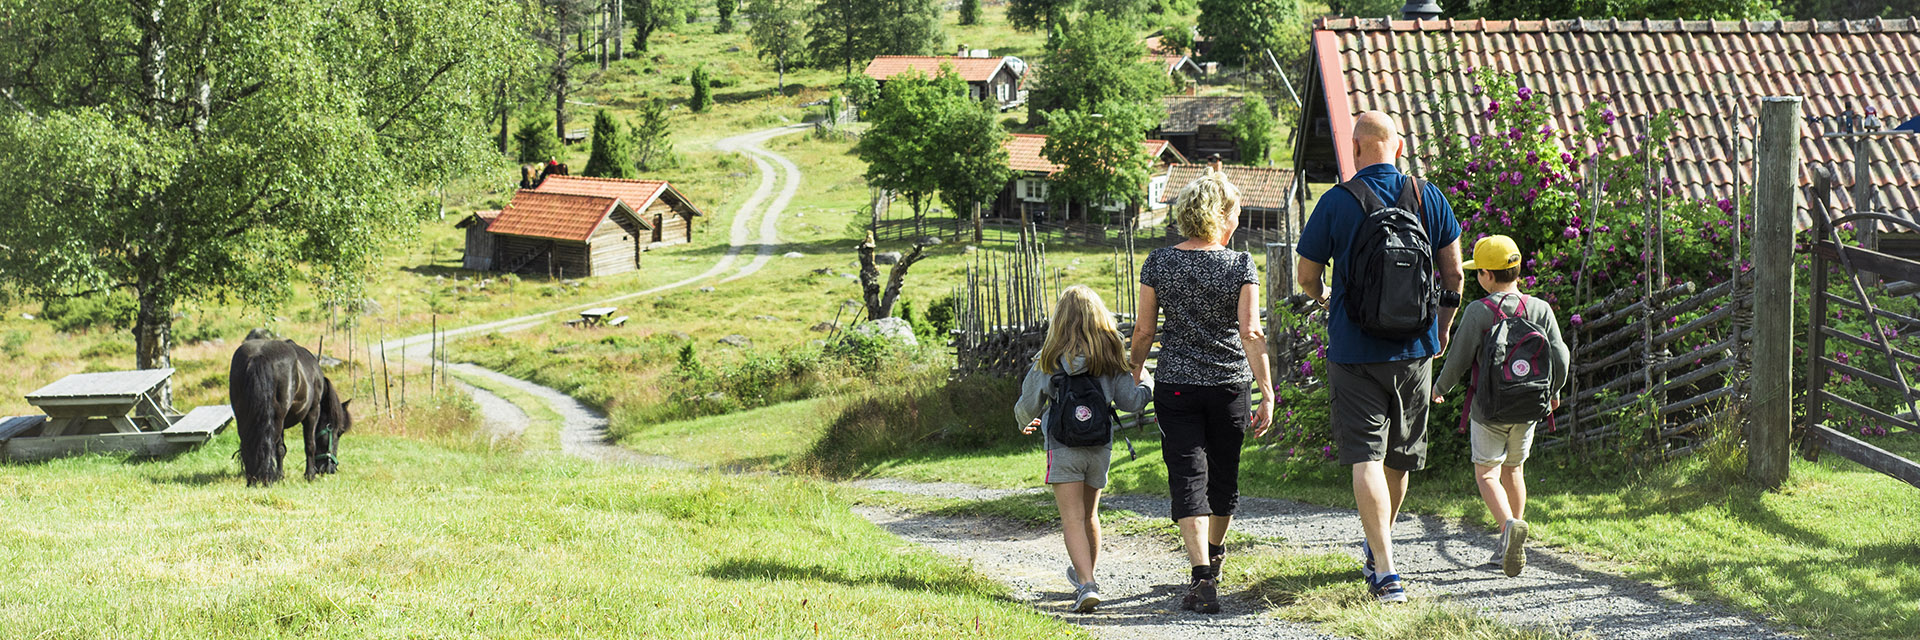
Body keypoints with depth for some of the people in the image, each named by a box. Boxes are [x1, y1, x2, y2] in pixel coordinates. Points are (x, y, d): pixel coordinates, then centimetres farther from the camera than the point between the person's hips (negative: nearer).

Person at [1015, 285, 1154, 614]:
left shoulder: (1050, 359, -7)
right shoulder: (1111, 358, -2)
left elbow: (1028, 405, 0)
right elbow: (1131, 400, 2)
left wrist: (1026, 423, 23)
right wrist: (1147, 386, 24)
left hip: (1064, 448, -3)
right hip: (1100, 448, 3)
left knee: (1073, 519, -5)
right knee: (1089, 516, 21)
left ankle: (1087, 585, -21)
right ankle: (1088, 573, 39)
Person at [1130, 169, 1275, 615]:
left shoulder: (1159, 263, -3)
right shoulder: (1240, 266, -8)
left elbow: (1143, 331, 1)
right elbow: (1251, 334, -13)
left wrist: (1136, 369, 20)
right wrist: (1267, 394, -11)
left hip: (1176, 387, 0)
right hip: (1231, 383, 0)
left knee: (1188, 478, -3)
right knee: (1223, 474, 19)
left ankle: (1203, 577, -17)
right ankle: (1214, 557, 40)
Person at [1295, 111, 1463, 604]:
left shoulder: (1337, 202, -9)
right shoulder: (1428, 197, 0)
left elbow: (1307, 276, 0)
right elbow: (1453, 272, 6)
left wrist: (1322, 298, 23)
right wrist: (1444, 324, 22)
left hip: (1354, 349, -4)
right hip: (1414, 347, 4)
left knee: (1366, 457, -5)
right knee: (1400, 457, 19)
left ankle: (1386, 572, -16)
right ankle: (1377, 549, 38)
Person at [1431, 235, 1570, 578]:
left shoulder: (1478, 312, -12)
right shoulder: (1540, 309, -2)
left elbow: (1458, 360, -9)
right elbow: (1560, 357, -3)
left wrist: (1440, 388, 11)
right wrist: (1554, 391, 17)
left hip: (1490, 408, -4)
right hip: (1529, 408, 4)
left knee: (1486, 474, 5)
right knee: (1512, 469, 20)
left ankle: (1509, 525, -24)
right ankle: (1508, 548, 22)